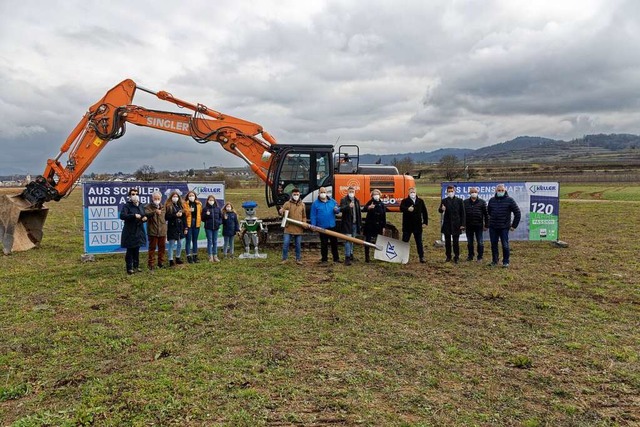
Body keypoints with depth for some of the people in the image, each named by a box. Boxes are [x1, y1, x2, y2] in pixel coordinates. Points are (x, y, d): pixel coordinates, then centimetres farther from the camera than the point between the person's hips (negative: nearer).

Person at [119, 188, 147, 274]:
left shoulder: (140, 206, 13)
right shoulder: (127, 206, -8)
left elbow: (144, 215, 23)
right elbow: (122, 216, -22)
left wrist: (145, 218, -1)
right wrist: (134, 216, -27)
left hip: (139, 232, 6)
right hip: (130, 232, -6)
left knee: (137, 250, 13)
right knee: (130, 251, -1)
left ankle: (136, 266, 22)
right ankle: (129, 268, 5)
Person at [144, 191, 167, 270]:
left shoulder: (163, 207, 12)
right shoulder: (148, 207, -3)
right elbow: (146, 214, -23)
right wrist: (154, 212, -40)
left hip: (162, 231, 4)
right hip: (152, 231, -4)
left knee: (162, 247, 10)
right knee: (152, 247, 0)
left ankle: (161, 262, 20)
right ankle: (151, 264, 5)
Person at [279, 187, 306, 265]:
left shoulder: (302, 205, 9)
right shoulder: (287, 204, 1)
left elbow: (304, 216, 14)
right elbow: (281, 211, -2)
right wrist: (281, 211, -27)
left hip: (299, 228, 2)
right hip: (289, 228, -1)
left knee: (298, 245, 8)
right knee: (285, 244, -3)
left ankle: (298, 259, 18)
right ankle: (284, 259, 10)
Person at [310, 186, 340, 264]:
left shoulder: (332, 201, 6)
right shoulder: (315, 203, -3)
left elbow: (338, 210, 12)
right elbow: (313, 216, -5)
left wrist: (336, 209, -12)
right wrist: (313, 226, -12)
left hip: (332, 226, 3)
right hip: (322, 227, -3)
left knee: (334, 243, 11)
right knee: (324, 244, 5)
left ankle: (336, 258, 22)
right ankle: (324, 259, 15)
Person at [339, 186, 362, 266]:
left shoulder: (357, 201, 15)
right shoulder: (344, 200, -4)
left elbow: (359, 213, 17)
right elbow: (341, 209, -23)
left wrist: (360, 224, 14)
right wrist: (348, 206, -43)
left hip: (355, 224, 6)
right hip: (347, 224, -6)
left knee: (352, 240, 16)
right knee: (348, 240, -11)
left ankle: (351, 254, 28)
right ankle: (347, 258, -14)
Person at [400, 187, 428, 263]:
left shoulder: (420, 201, 7)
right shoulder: (405, 201, -1)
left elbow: (424, 212, 11)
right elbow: (401, 208, -22)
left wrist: (425, 222, 4)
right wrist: (407, 209, -43)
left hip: (418, 225, 2)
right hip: (407, 225, -2)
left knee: (419, 242, 8)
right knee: (404, 242, 4)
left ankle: (421, 257, 14)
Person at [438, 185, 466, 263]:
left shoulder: (459, 200, 2)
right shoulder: (444, 200, 5)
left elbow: (462, 213, 2)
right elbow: (440, 210, -4)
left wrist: (462, 224, -4)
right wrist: (441, 209, -30)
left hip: (456, 224, -1)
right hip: (447, 224, 1)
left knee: (456, 242, 2)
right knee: (447, 242, 7)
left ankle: (456, 257, 13)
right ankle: (448, 257, 17)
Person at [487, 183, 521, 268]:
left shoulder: (509, 200, -4)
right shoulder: (491, 200, 6)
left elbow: (517, 213, -2)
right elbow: (489, 211, 22)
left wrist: (514, 225, -3)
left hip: (504, 227, -3)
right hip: (493, 227, 4)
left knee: (505, 245, -1)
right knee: (493, 245, 9)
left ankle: (505, 262, 11)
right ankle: (494, 261, 21)